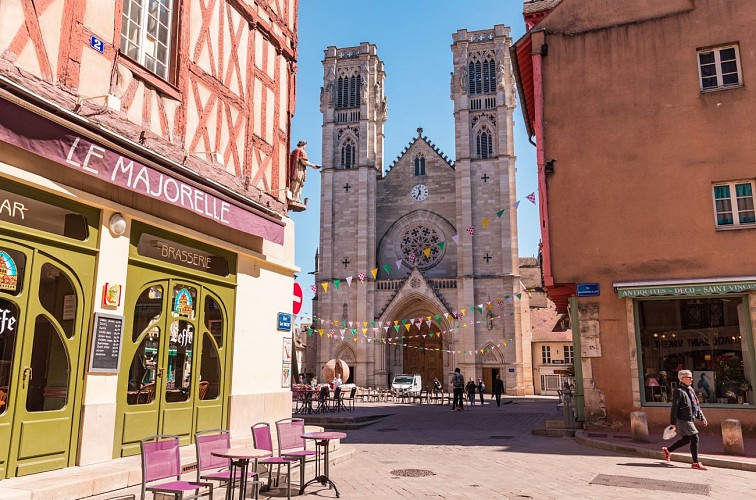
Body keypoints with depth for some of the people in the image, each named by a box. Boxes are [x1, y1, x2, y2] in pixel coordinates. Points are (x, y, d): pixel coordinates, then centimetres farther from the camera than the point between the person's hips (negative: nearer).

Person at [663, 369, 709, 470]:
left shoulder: (690, 389, 14)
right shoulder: (678, 391, -15)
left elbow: (697, 405, 21)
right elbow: (674, 408, -16)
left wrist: (702, 417, 14)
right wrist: (673, 423, -16)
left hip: (689, 419, 9)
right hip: (683, 420, -9)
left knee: (686, 440, 15)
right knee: (694, 438, -7)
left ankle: (667, 450, 31)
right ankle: (695, 463, 2)